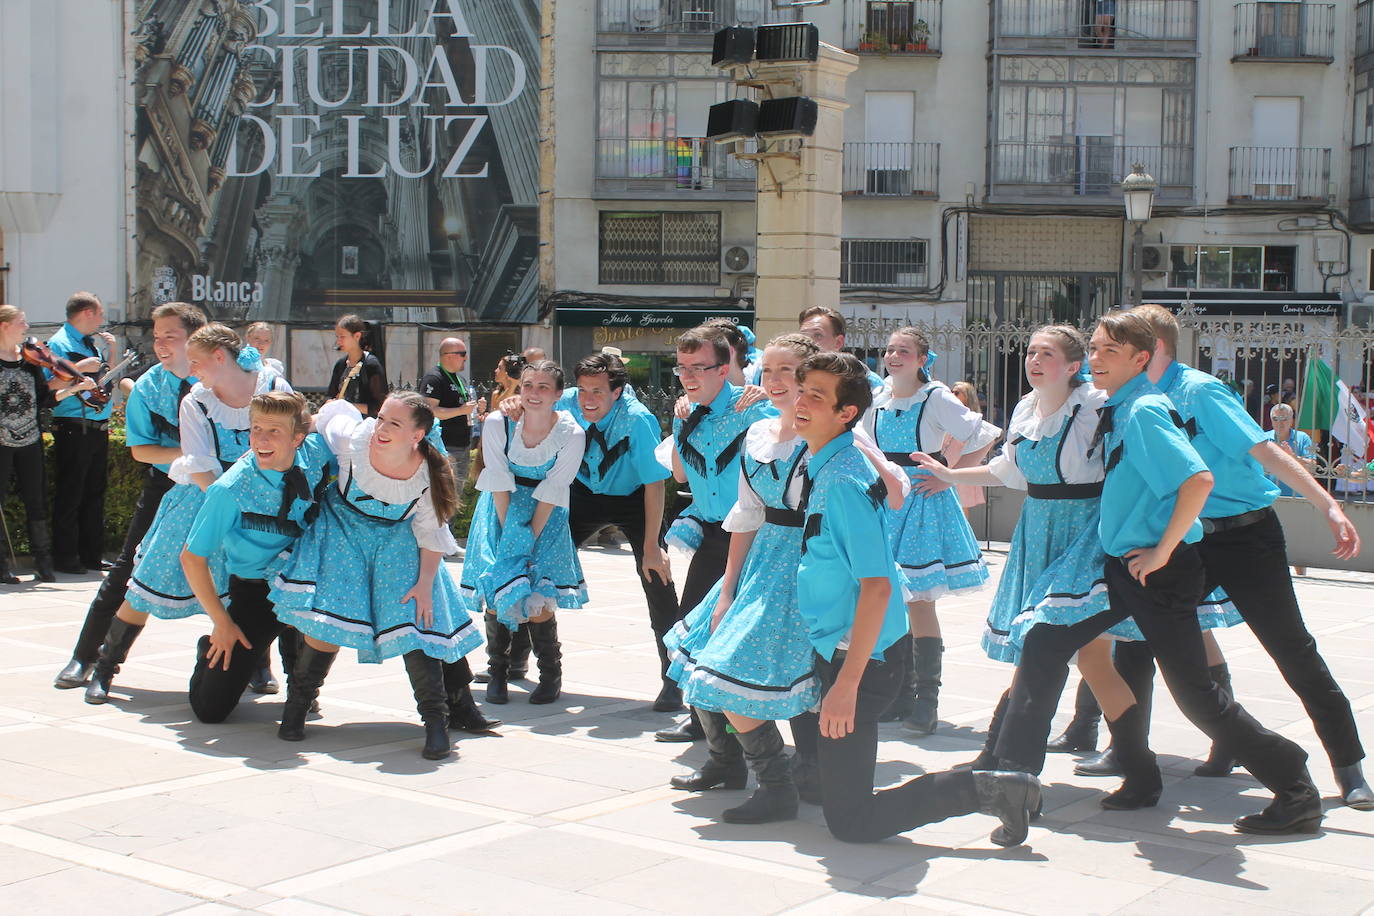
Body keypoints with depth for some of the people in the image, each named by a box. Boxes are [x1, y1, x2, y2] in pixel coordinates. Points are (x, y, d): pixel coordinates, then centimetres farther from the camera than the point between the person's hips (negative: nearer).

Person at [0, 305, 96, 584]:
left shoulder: (30, 357, 8)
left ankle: (43, 562, 14)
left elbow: (44, 398, 6)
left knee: (36, 501, 7)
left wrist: (73, 388, -5)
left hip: (30, 440, 5)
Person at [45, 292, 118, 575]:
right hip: (73, 429, -8)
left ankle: (92, 555, 20)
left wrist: (110, 350, 13)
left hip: (98, 428, 8)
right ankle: (65, 559, 4)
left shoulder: (91, 343, 16)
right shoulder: (60, 343, -8)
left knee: (95, 493, 12)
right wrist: (80, 368, -23)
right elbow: (51, 384, -18)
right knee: (70, 496, -3)